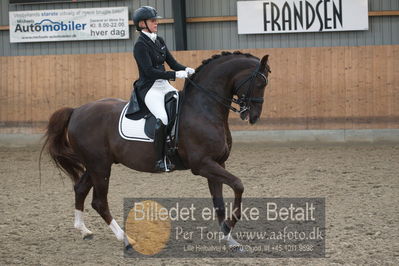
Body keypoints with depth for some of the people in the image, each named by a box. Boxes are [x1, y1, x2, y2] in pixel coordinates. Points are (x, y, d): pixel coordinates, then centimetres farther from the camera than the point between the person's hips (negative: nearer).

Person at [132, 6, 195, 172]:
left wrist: (186, 70, -8)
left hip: (164, 85, 9)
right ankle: (160, 161, -25)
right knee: (163, 118, -28)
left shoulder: (159, 41, 13)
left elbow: (172, 63, 13)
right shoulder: (140, 45, -11)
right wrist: (176, 75, -26)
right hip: (149, 88, -9)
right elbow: (150, 71, -21)